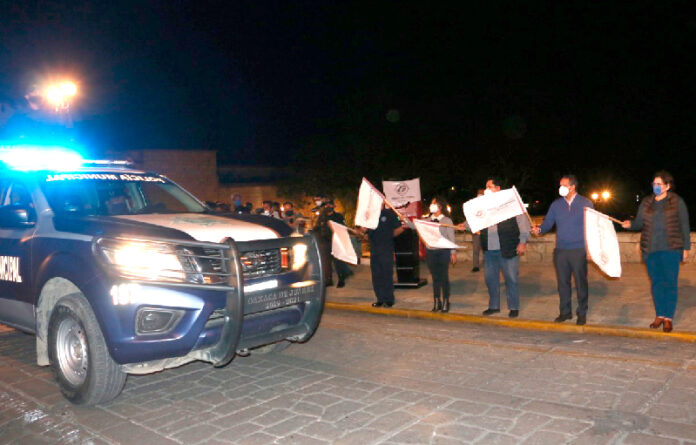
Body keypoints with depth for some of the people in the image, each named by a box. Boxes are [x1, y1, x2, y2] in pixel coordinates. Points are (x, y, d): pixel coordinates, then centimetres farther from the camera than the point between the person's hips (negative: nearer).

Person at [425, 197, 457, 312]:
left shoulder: (447, 220, -1)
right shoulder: (428, 220, 11)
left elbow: (451, 238, -2)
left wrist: (453, 252, -7)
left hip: (443, 252, -4)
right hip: (430, 252, 4)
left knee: (444, 277, 1)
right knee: (435, 277, 9)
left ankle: (446, 302, 11)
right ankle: (436, 302, 15)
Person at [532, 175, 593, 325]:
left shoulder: (585, 204, 1)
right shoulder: (556, 205, 10)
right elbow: (548, 223, 8)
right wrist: (539, 229, -14)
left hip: (579, 250, -3)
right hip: (560, 250, 3)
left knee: (580, 282, 3)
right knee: (562, 282, 8)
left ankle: (582, 313, 15)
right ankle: (565, 311, 21)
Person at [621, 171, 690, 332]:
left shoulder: (677, 202, 1)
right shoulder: (646, 202, 10)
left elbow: (684, 226, 3)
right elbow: (640, 222, 10)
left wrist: (686, 247, 1)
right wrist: (630, 224, -12)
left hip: (671, 249, -3)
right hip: (651, 249, 3)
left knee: (669, 283, -3)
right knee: (656, 283, 8)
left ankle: (668, 318, 4)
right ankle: (659, 315, 18)